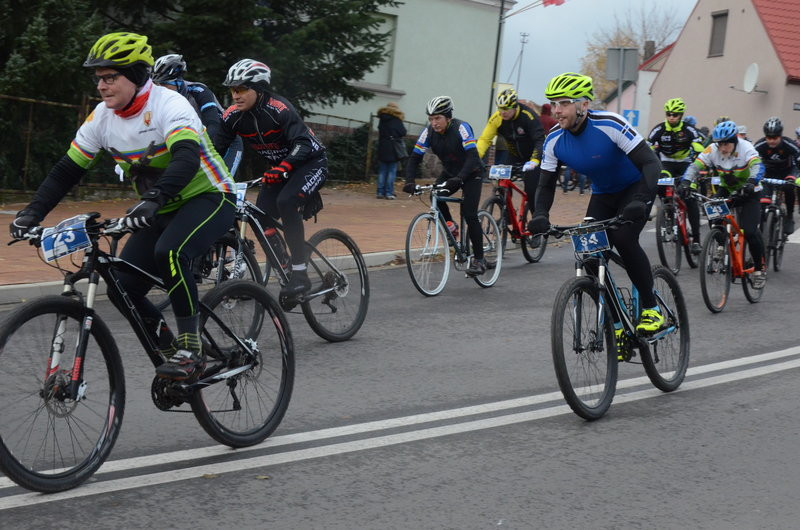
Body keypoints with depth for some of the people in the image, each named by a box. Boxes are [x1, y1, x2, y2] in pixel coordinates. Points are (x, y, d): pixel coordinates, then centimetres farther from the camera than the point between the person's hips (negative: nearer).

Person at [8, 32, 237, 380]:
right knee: (123, 289, -7)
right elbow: (67, 169, 3)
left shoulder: (168, 105, -23)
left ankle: (191, 349, -24)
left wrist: (152, 200, -54)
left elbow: (186, 158, -39)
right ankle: (171, 351, 14)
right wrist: (33, 212, -10)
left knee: (169, 252, -35)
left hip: (209, 198, -7)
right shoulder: (102, 118, -3)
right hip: (162, 212, 7)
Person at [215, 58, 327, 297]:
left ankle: (301, 275, -28)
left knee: (286, 201, -31)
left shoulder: (279, 109, -28)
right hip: (280, 168, 7)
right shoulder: (232, 116, -10)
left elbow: (303, 143, -37)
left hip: (311, 162, -7)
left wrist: (282, 169, -53)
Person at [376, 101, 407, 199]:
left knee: (382, 171, 8)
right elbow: (403, 133, -7)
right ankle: (389, 193, -5)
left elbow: (380, 131, 9)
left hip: (382, 148, 3)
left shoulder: (382, 118, 6)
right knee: (392, 171, 0)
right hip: (393, 149, -3)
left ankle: (380, 192, 4)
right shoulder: (397, 120, -6)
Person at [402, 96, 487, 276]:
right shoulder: (429, 132, -14)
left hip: (471, 173, -5)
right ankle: (450, 225, 5)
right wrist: (409, 181, -31)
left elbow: (472, 156, -36)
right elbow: (415, 157, -14)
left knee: (469, 215, -16)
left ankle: (479, 259, -6)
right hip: (450, 172, 5)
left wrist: (458, 179, -51)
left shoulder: (461, 128, -28)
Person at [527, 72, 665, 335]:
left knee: (623, 238, -30)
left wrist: (639, 202, -48)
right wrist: (540, 215, -26)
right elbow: (546, 184, -5)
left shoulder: (610, 125, -29)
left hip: (635, 188, -5)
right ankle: (616, 324, 3)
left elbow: (651, 163, -32)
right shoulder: (554, 140, -14)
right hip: (602, 195, 5)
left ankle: (651, 307, -12)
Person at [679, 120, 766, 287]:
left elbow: (757, 165, -39)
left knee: (750, 231, -16)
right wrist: (685, 182, -39)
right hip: (726, 190, 4)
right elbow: (695, 165, -22)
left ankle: (760, 269, 0)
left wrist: (751, 183, -59)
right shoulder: (713, 150, -15)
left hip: (748, 192, -4)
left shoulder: (745, 148, -23)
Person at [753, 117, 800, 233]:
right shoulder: (760, 145, -29)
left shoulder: (789, 145, -31)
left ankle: (789, 217, -7)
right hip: (769, 171, 1)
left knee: (789, 188, -27)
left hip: (787, 170, -1)